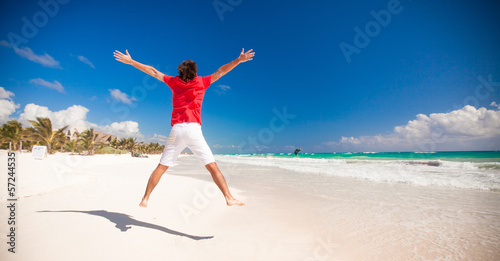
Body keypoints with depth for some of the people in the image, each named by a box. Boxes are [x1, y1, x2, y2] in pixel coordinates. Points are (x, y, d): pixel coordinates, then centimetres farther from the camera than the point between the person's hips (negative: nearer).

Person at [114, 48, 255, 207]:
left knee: (161, 167, 13)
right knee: (212, 166, -4)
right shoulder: (201, 82, 12)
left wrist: (130, 61, 34)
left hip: (176, 130, 3)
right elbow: (220, 71, 14)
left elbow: (152, 71, 24)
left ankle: (145, 199, 20)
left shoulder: (174, 82, 17)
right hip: (193, 129, -2)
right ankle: (229, 198, -6)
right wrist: (239, 60, 14)